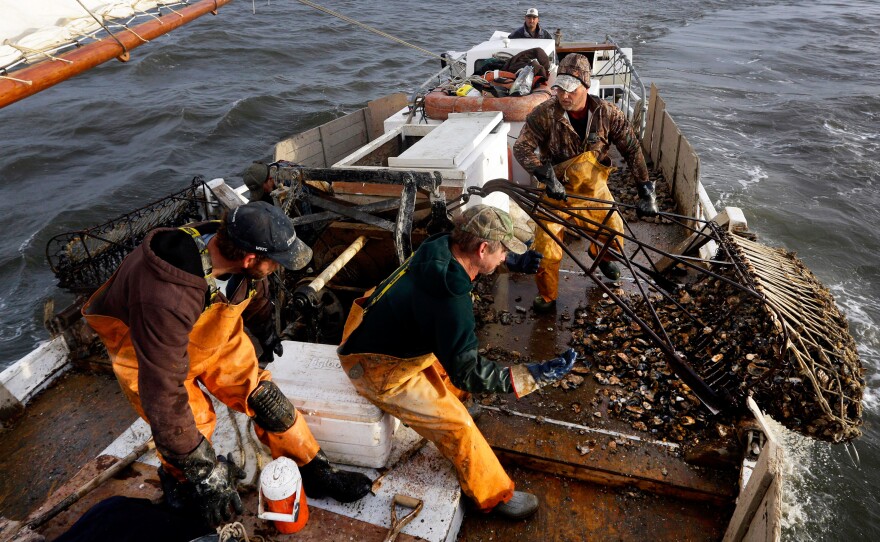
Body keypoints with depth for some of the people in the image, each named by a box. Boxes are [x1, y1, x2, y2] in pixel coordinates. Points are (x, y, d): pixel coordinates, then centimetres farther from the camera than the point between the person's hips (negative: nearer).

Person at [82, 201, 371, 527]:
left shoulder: (232, 244, -23)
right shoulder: (166, 297, -44)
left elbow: (255, 290, 3)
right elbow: (164, 395, -37)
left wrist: (265, 330, 23)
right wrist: (204, 474, -29)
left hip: (214, 335, 5)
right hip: (145, 351, -4)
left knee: (264, 397, -3)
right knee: (195, 420, -8)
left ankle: (316, 474, 12)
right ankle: (178, 478, 27)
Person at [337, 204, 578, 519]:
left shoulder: (440, 247, -10)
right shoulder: (452, 301, -34)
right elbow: (467, 373, -27)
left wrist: (520, 260, 22)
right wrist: (533, 375, -28)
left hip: (376, 332, 9)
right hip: (377, 368, -8)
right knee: (456, 424, -6)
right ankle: (495, 497, 14)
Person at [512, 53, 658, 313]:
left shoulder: (607, 113, -13)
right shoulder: (544, 114, -18)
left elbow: (632, 150, -9)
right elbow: (522, 147, -24)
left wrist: (646, 191, -14)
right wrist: (546, 176, -39)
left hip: (594, 188, 2)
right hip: (557, 191, -2)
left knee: (615, 234, 5)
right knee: (546, 245, -11)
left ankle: (602, 256, 45)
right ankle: (547, 296, 14)